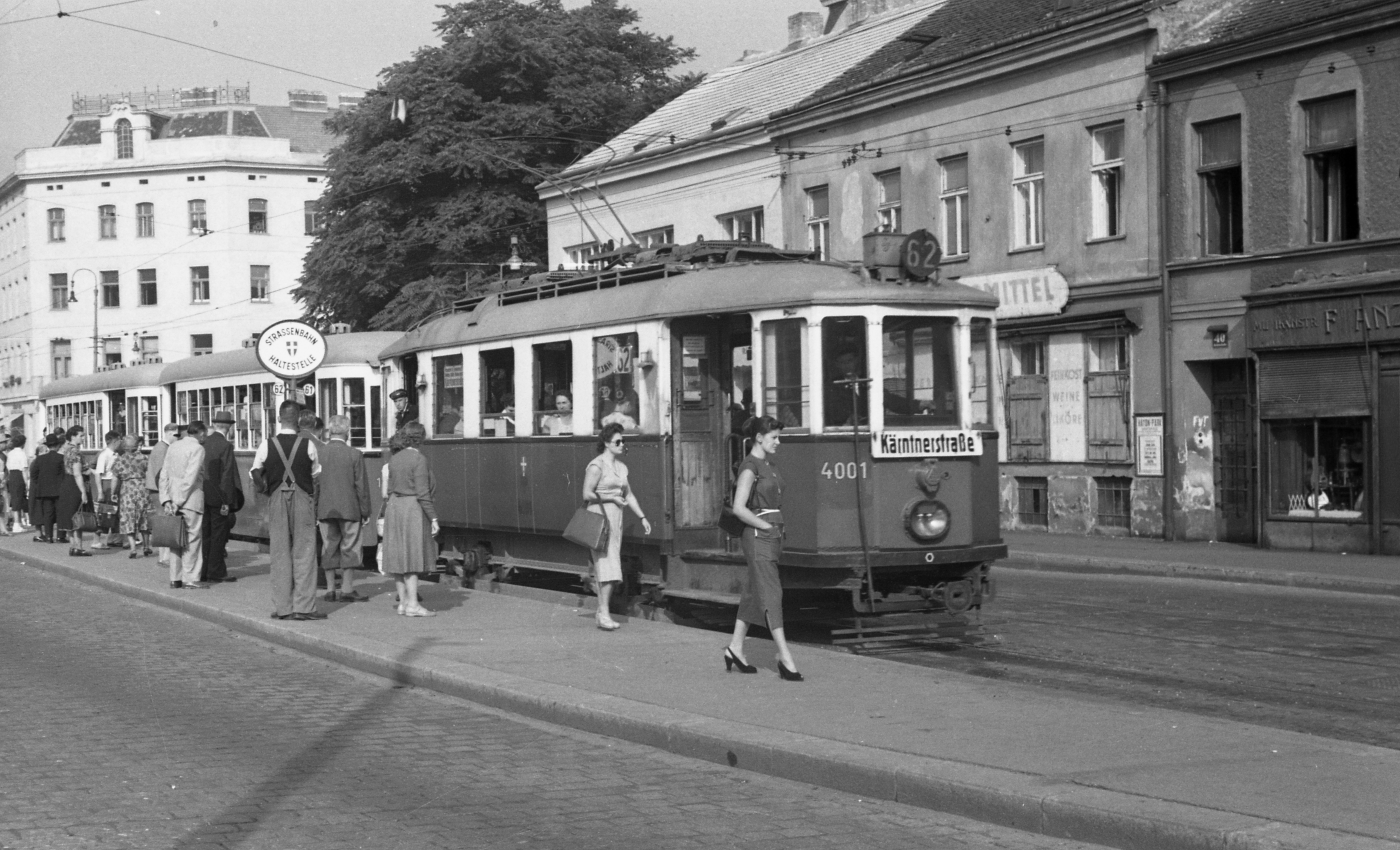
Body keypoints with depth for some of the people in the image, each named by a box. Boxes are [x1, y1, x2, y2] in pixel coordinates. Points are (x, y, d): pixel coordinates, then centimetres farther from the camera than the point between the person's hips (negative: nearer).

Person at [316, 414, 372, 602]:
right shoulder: (354, 455, -8)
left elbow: (314, 484, 4)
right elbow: (362, 486, -6)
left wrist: (315, 511, 11)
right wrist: (365, 511, 2)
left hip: (325, 509, 3)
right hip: (349, 509, -3)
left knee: (329, 548, 9)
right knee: (349, 548, 4)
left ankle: (331, 589, 12)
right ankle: (346, 589, 4)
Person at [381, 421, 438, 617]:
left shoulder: (394, 459, 8)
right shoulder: (419, 460, -12)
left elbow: (391, 490, 13)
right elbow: (422, 493, -17)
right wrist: (433, 518, -14)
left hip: (394, 508, 7)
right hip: (413, 510, -7)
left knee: (399, 557, 9)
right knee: (413, 558, -6)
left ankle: (403, 602, 13)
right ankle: (412, 604, -9)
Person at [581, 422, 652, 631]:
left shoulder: (621, 466, 14)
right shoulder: (597, 465, -11)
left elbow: (628, 494, 20)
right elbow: (587, 494, -16)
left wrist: (642, 517, 15)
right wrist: (612, 498, -14)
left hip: (615, 519, 8)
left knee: (606, 566, 8)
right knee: (607, 565, -14)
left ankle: (602, 611, 12)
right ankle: (604, 612, -15)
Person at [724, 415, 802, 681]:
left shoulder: (769, 465, 14)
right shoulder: (750, 467, -13)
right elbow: (739, 508, -20)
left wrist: (778, 527, 12)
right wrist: (766, 526, -14)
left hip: (774, 536, 9)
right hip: (758, 538, -9)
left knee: (754, 594, 14)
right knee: (771, 595, -9)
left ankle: (735, 648, 23)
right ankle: (785, 659, -11)